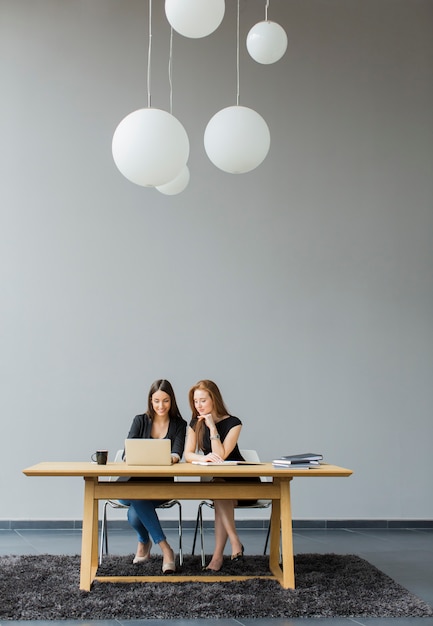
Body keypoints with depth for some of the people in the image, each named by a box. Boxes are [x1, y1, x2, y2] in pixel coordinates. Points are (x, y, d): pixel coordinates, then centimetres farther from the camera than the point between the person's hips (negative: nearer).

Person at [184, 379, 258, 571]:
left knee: (221, 493, -34)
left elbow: (221, 455, -22)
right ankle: (235, 541, -27)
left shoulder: (233, 423, -13)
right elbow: (188, 455, -10)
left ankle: (218, 554, -30)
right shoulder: (195, 423, 1)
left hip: (239, 480, -3)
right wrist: (203, 457, -32)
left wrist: (212, 427, -24)